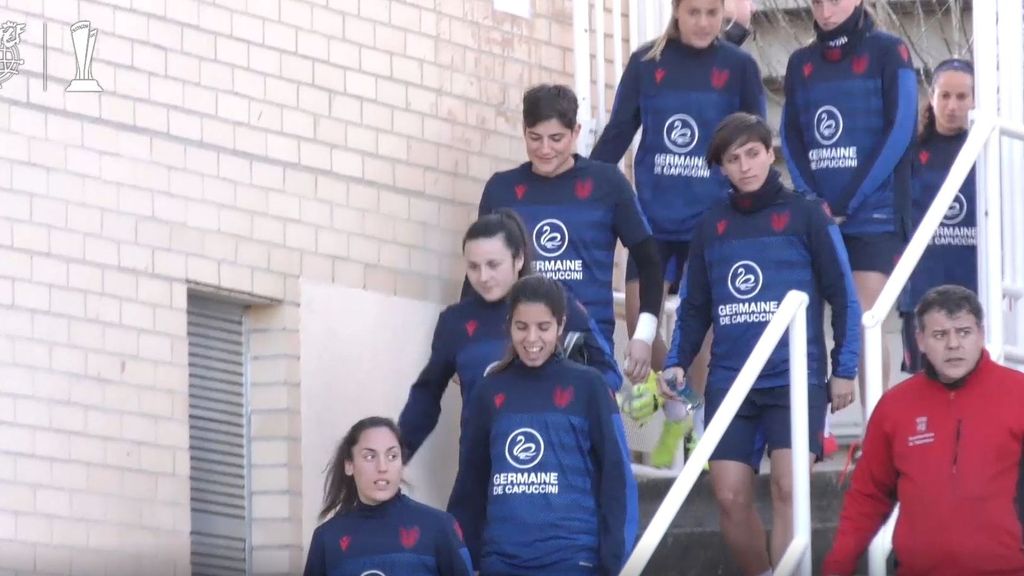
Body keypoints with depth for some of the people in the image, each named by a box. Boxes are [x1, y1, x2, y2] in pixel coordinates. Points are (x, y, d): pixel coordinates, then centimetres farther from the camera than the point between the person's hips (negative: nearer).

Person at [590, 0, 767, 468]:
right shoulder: (646, 63, 1)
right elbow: (617, 134, 4)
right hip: (653, 217, 2)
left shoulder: (738, 67, -1)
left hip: (713, 219, -2)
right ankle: (675, 414, 18)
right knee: (639, 317, -3)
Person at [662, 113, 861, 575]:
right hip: (728, 381, 3)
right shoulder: (710, 227, 13)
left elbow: (842, 295, 3)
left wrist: (845, 368, -2)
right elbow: (695, 307, 17)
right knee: (730, 497, -2)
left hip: (796, 379, -3)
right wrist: (677, 363, 2)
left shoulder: (806, 215, 2)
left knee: (788, 489, -16)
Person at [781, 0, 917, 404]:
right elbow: (791, 137, 10)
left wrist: (849, 202, -10)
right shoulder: (801, 63, 14)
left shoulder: (888, 53, 1)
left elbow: (900, 130, -6)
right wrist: (811, 200, -7)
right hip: (815, 218, 4)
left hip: (873, 215, -4)